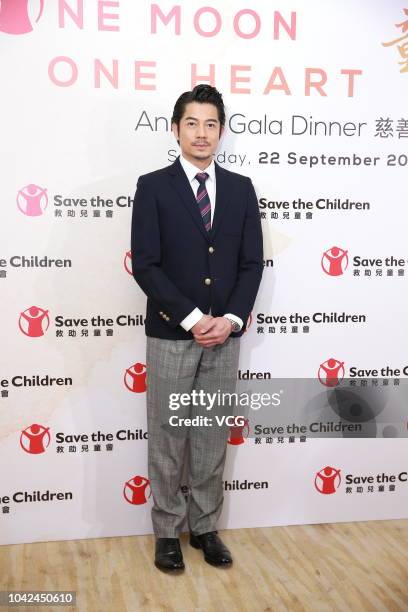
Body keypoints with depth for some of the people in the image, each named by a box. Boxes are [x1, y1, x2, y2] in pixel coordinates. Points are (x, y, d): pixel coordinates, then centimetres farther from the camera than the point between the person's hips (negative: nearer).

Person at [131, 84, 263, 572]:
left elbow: (252, 262, 5)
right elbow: (145, 265, -10)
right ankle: (168, 532, 25)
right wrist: (192, 319, -16)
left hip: (224, 334, 3)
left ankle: (204, 527, 29)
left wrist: (231, 319, -9)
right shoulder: (153, 187, -3)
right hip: (170, 335, -3)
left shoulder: (240, 188, 7)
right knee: (167, 439, 8)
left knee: (213, 438, 12)